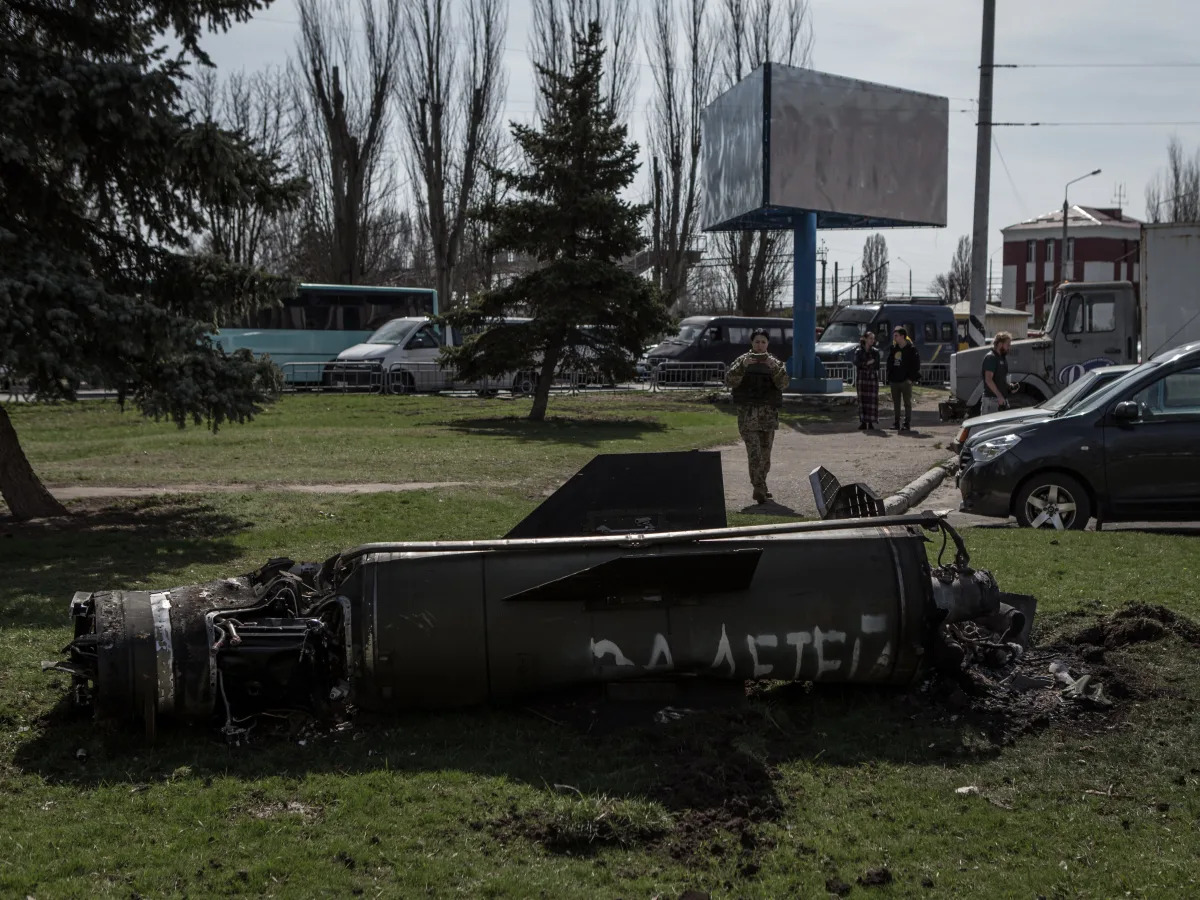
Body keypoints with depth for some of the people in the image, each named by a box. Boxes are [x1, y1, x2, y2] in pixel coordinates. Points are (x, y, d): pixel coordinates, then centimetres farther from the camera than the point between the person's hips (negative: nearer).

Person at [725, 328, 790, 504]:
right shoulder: (742, 361, 3)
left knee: (765, 453, 10)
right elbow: (730, 381, -10)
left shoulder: (774, 362, 9)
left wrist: (774, 367, -20)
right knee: (754, 453, -13)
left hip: (769, 413, 3)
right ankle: (759, 490, -16)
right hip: (747, 412, -3)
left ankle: (761, 487, 23)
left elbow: (783, 383, -5)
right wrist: (742, 366, -22)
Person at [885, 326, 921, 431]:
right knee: (896, 403, 8)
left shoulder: (911, 349, -5)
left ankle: (907, 423, 2)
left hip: (905, 381, -6)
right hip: (894, 381, 6)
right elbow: (889, 364, 16)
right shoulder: (893, 349, 11)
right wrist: (889, 377, 8)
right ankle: (896, 423, 13)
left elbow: (916, 365, -7)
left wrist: (912, 378, -12)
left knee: (907, 403, 0)